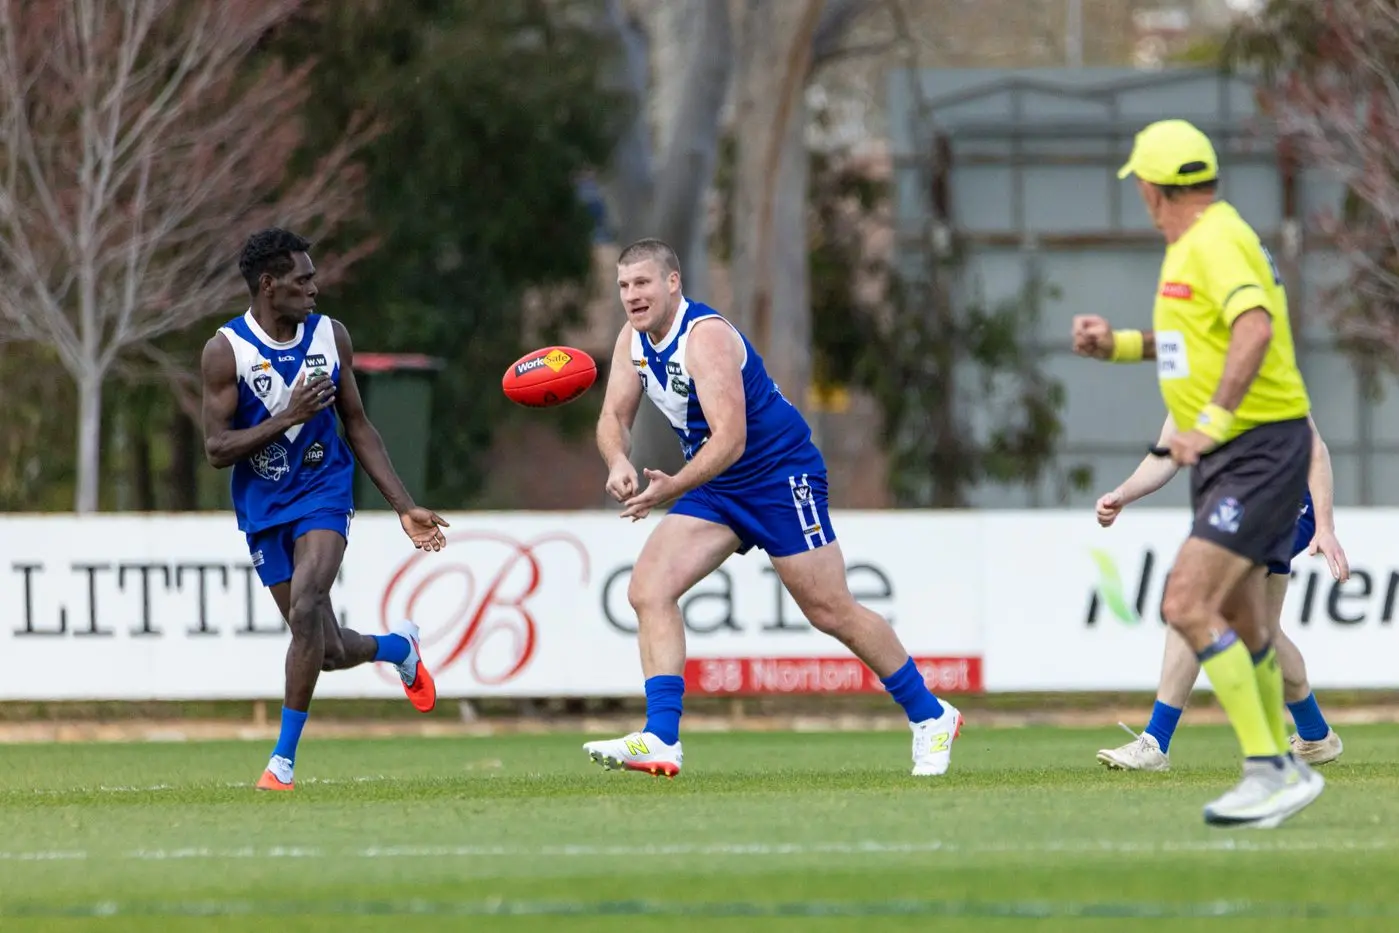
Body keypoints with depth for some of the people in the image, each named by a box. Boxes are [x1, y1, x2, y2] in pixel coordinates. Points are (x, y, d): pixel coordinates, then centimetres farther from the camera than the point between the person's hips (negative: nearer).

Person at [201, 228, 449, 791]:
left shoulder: (330, 337, 1)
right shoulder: (226, 351, -10)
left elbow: (358, 428, 9)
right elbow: (217, 448, -12)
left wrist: (404, 507, 6)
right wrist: (289, 416, -24)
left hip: (323, 492, 0)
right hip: (263, 507, 0)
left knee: (305, 608, -25)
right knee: (329, 651, 5)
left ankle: (284, 757, -18)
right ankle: (397, 646, 42)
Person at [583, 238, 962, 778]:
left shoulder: (705, 337, -24)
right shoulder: (634, 340, 2)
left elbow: (730, 438, -31)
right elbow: (614, 416, 1)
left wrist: (674, 489, -41)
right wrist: (619, 462, -22)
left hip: (783, 476, -8)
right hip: (716, 488, 8)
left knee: (831, 611, -1)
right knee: (649, 591, -10)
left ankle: (929, 717, 15)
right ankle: (661, 740, -15)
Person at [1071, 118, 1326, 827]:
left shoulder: (1215, 242, -17)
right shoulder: (1195, 244, 15)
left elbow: (1254, 329, -33)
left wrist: (1210, 422, -38)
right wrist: (1117, 344, 17)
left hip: (1261, 452, -10)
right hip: (1226, 456, 10)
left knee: (1187, 605, -19)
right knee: (1239, 625, 18)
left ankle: (1270, 770, -17)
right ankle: (1281, 767, 33)